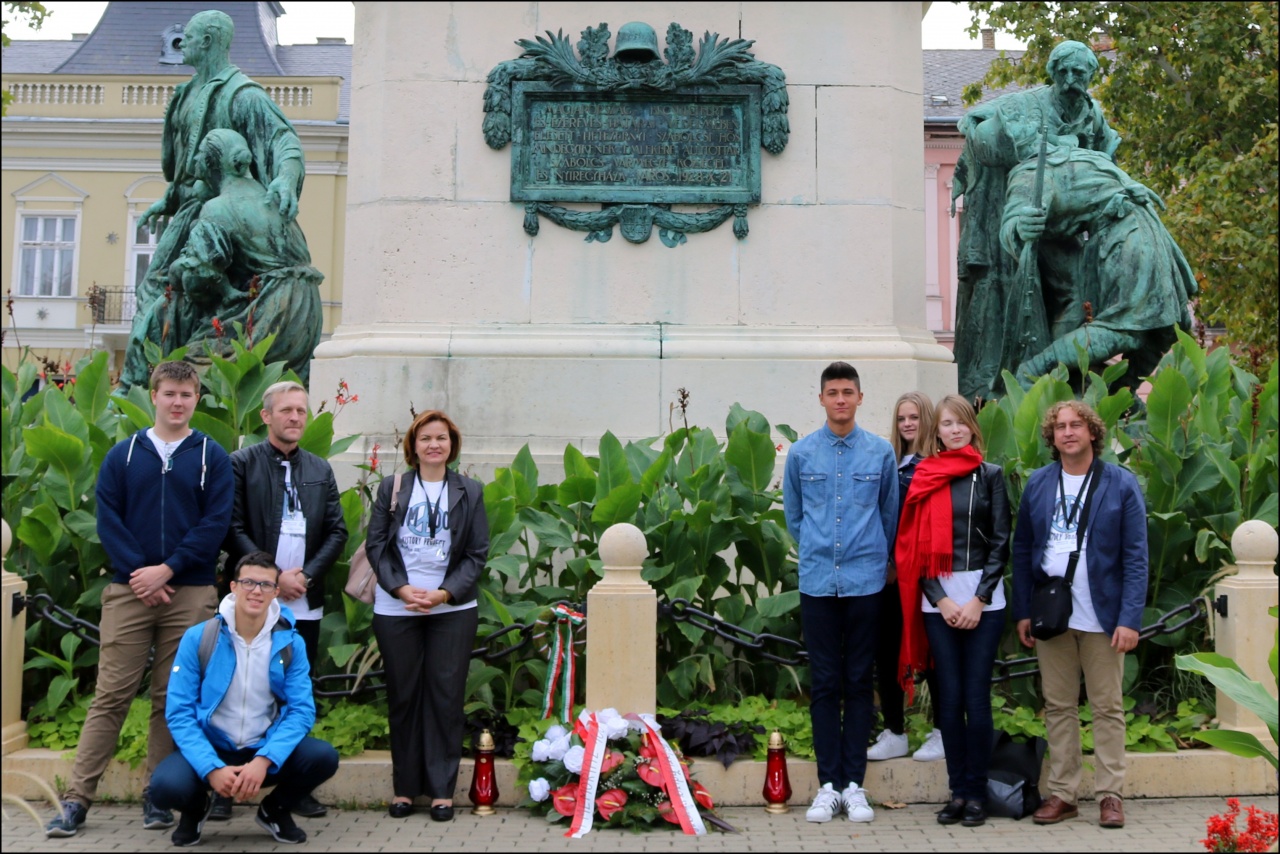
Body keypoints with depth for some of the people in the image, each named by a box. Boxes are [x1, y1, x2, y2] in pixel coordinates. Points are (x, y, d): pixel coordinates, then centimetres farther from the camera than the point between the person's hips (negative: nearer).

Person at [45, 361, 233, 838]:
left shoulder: (212, 457, 5)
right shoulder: (123, 455, 9)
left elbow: (216, 522, -3)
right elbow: (107, 518, 3)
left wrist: (167, 570, -12)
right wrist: (137, 572, -10)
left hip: (190, 593, 0)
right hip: (129, 591, 1)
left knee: (172, 698, 4)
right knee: (111, 696, -1)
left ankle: (158, 798, 12)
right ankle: (77, 799, 2)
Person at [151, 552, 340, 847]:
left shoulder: (290, 643, -3)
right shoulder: (198, 638, -8)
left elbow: (302, 710, -9)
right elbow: (179, 712, -11)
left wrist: (263, 761, -27)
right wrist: (212, 768, -25)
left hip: (266, 749, 2)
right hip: (211, 748, -1)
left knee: (324, 756, -25)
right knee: (167, 784, -32)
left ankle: (274, 809, 8)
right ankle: (197, 807, 8)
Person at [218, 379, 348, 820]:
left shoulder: (320, 470, 13)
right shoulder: (241, 464, 1)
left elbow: (337, 531, 10)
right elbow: (232, 529, -6)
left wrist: (306, 574, -5)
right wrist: (272, 577, -12)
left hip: (305, 603, 4)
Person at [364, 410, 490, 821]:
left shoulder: (470, 491, 3)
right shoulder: (392, 488, 4)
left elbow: (478, 553, 2)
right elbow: (375, 544, 2)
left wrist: (445, 592, -11)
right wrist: (401, 588, -11)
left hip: (452, 609, 0)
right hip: (396, 609, 0)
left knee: (446, 695, 1)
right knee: (403, 695, 6)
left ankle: (442, 789, 8)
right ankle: (404, 787, 15)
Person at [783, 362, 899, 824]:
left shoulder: (881, 452, 2)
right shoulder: (800, 453, 4)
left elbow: (890, 514, 12)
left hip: (865, 581, 0)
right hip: (817, 582, 1)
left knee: (859, 683, 4)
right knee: (824, 684, 4)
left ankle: (854, 784, 10)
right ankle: (828, 784, 9)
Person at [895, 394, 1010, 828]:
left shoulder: (990, 475, 5)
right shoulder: (923, 478, 7)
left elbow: (1000, 541, 2)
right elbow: (914, 545, 5)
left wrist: (979, 599, -8)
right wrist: (941, 600, -5)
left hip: (983, 597, -1)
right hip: (938, 600, 1)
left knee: (976, 695, -2)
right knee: (949, 697, 1)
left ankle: (976, 793, 7)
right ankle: (957, 791, 10)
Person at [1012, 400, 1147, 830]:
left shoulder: (1121, 484, -1)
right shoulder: (1038, 484, 7)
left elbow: (1135, 556, -5)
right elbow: (1022, 549, 8)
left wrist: (1130, 618, -13)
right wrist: (1023, 612, 1)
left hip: (1102, 616, -3)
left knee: (1107, 708, 4)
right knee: (1058, 707, 8)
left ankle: (1110, 794, 12)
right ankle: (1062, 793, 16)